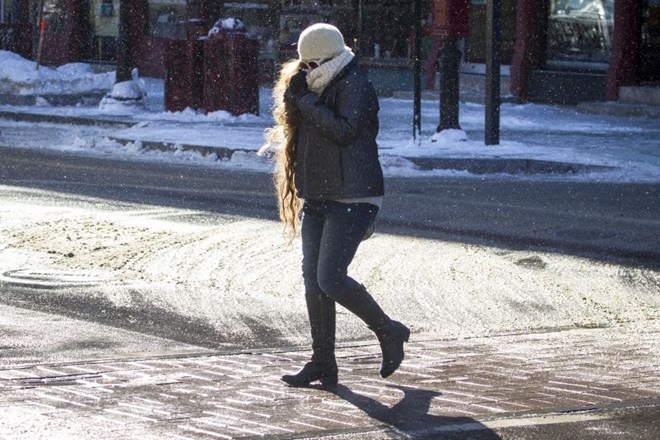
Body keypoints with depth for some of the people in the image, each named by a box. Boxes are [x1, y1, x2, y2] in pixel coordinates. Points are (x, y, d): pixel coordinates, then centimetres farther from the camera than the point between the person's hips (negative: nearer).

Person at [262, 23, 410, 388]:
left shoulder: (354, 86, -11)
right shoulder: (318, 89, 15)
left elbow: (345, 130, -24)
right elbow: (295, 128, 17)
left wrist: (307, 102, -19)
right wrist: (295, 96, 1)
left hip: (352, 200, -9)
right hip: (318, 199, 9)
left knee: (331, 280, -14)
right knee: (313, 281, 4)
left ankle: (389, 332, 7)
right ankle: (323, 364, 8)